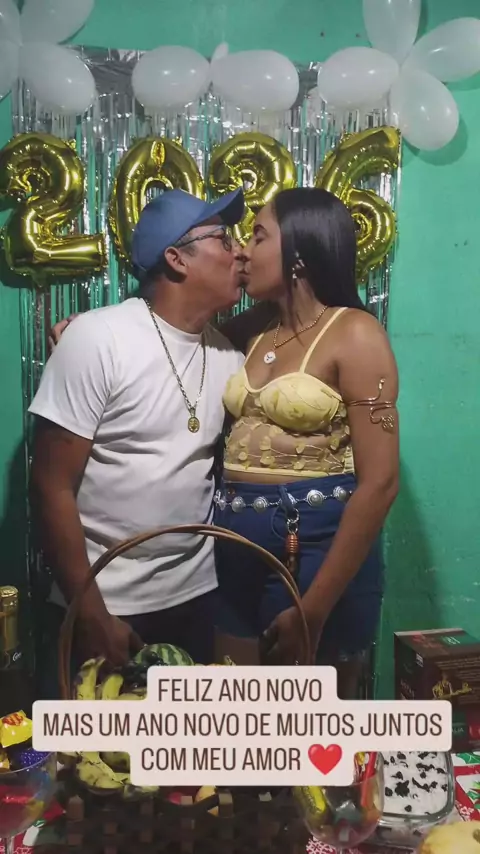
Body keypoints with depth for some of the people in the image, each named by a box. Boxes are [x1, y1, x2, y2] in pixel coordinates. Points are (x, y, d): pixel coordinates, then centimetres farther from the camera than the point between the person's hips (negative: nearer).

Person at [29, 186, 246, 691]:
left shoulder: (227, 355, 1)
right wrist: (92, 615, -14)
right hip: (106, 603, -5)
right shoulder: (97, 338, -15)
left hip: (195, 597, 5)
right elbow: (52, 487, -14)